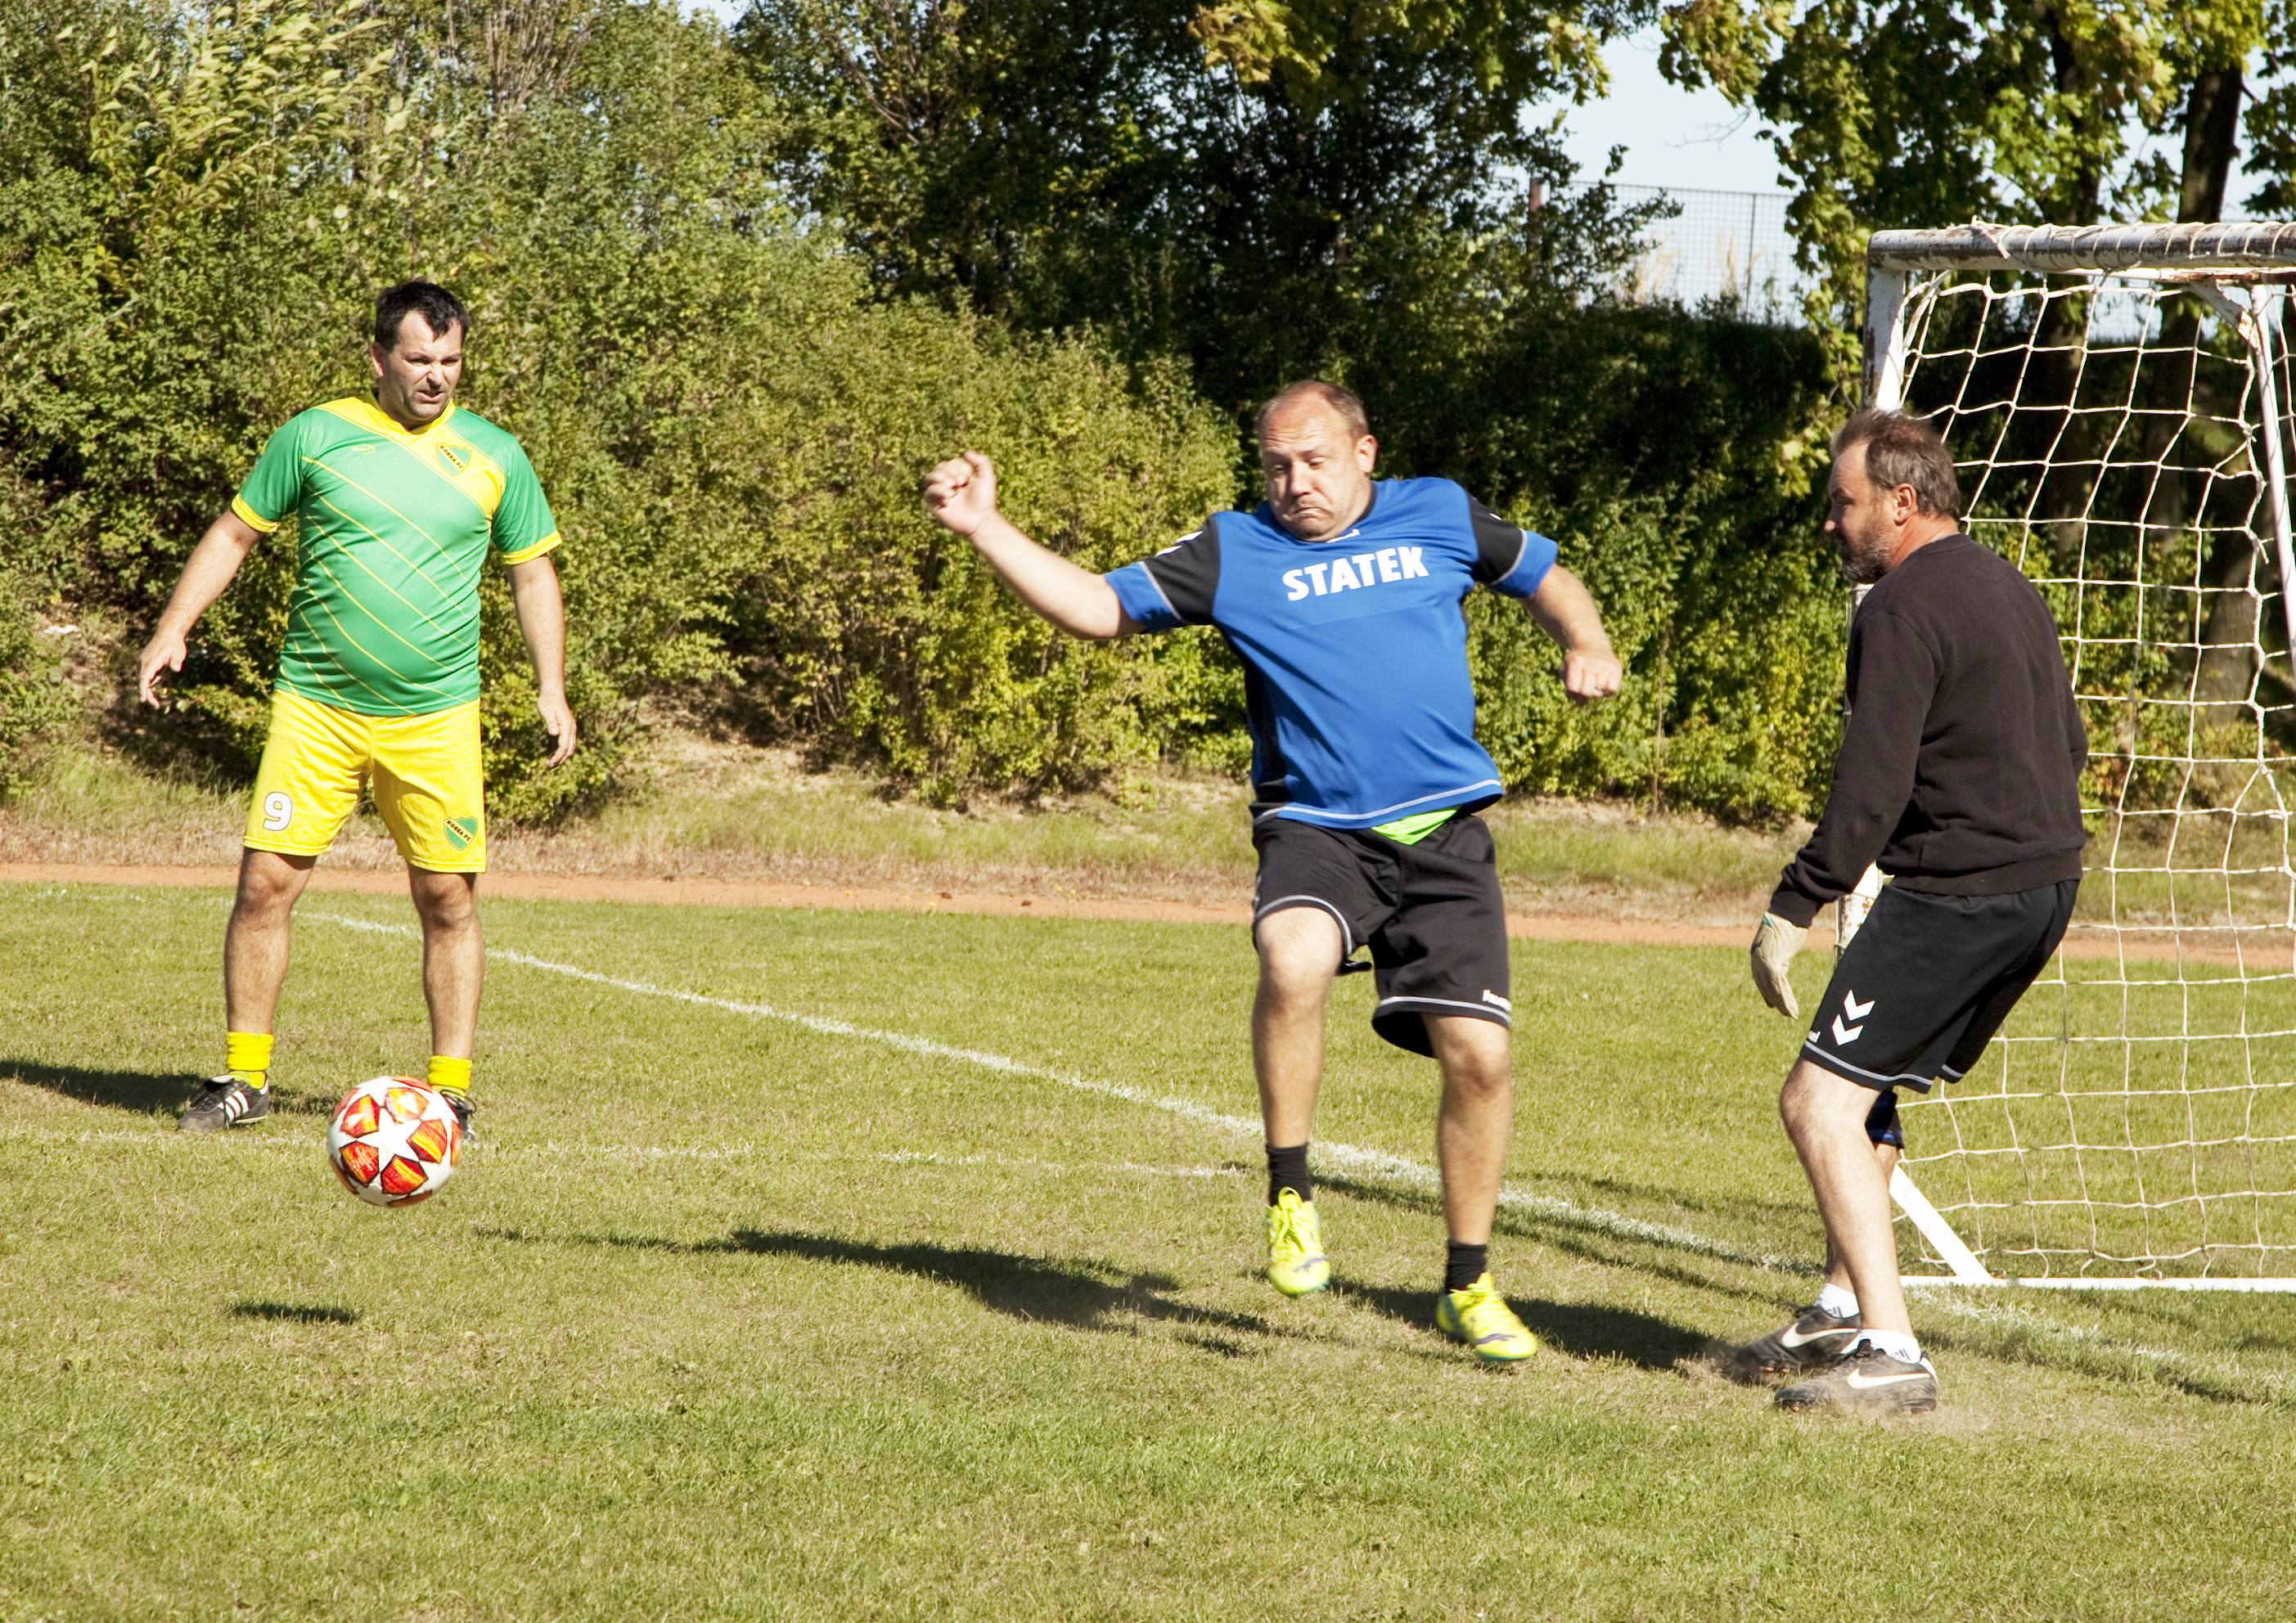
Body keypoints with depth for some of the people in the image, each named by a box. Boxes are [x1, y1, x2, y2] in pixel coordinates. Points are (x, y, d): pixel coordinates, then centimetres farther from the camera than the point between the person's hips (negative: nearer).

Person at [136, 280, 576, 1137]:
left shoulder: (495, 456, 5)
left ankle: (451, 1090, 8)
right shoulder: (315, 435, 1)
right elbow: (235, 532, 8)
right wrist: (173, 628, -2)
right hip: (315, 705, -1)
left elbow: (533, 572, 14)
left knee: (449, 899, -2)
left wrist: (551, 687, 6)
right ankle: (244, 1078, 7)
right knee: (266, 882, -5)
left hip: (436, 718, 1)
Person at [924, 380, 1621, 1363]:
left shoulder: (1440, 516, 9)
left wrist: (1587, 646, 7)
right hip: (1315, 829, -2)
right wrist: (985, 527, -8)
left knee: (1477, 1055, -3)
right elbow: (1099, 607, 0)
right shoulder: (1233, 553, 4)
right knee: (1294, 961, -35)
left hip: (1444, 837, 2)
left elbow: (1542, 574, 26)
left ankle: (1468, 1287, 17)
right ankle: (1290, 1192, -15)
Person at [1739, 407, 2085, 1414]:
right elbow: (2068, 744, 23)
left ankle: (1891, 1354, -17)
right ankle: (1844, 1311, 28)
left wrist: (1790, 911, -18)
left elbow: (1871, 787, -20)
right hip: (2047, 885, 10)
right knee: (1865, 1088, 23)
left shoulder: (1905, 606, -14)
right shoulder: (2011, 591, 16)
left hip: (1955, 894, -10)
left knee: (1820, 1099, -10)